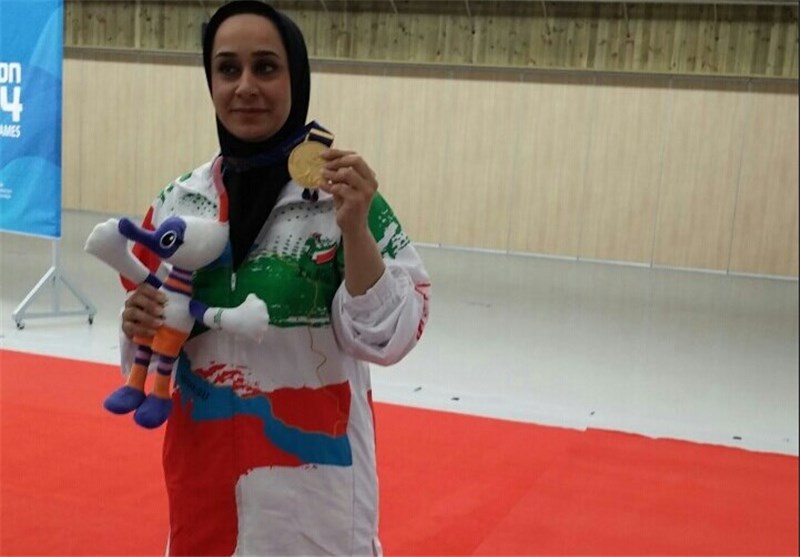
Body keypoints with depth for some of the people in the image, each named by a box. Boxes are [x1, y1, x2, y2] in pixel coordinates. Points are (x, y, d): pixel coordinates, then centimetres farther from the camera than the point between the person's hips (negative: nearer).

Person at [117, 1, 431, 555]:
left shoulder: (341, 194, -11)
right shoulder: (179, 200, 0)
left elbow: (385, 338, -14)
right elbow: (155, 337, 10)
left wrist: (355, 229, -26)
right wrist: (140, 327, -12)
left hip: (313, 462, -3)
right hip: (206, 456, 4)